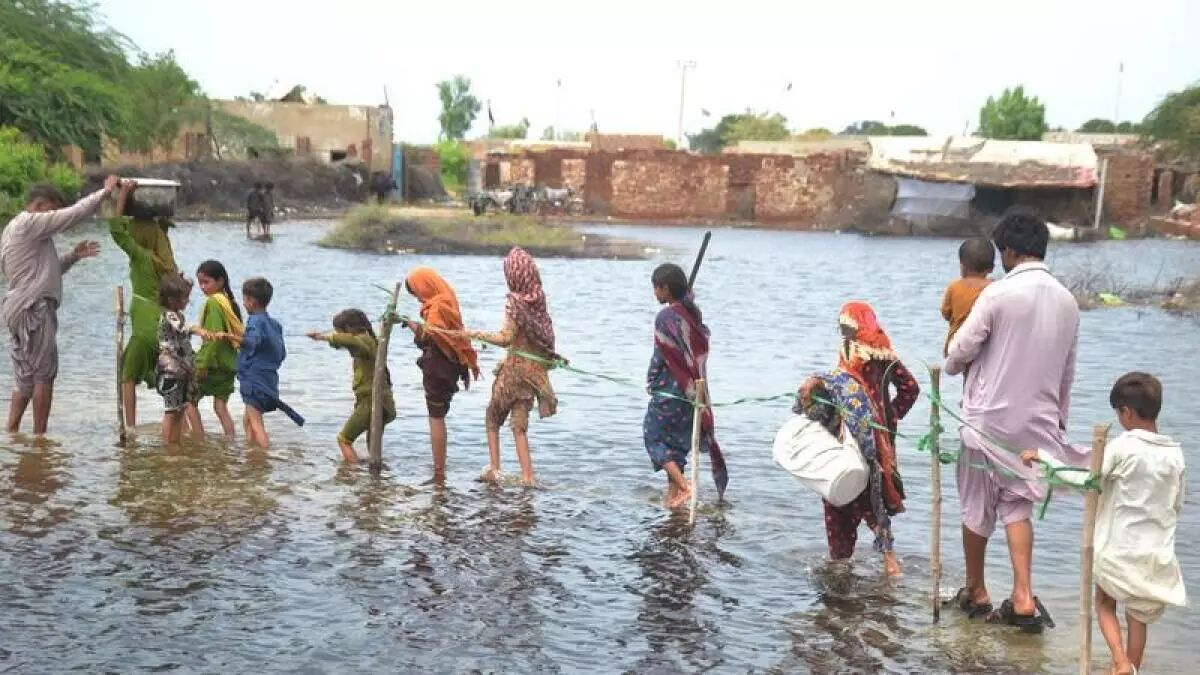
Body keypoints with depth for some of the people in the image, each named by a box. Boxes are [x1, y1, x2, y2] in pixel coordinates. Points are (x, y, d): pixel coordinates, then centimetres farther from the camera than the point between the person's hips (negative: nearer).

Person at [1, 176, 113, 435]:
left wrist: (73, 256, 14)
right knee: (44, 374, -4)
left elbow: (44, 270, 24)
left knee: (25, 377, 11)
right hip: (34, 308, -10)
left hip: (23, 308, 10)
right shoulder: (29, 223, -9)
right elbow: (75, 213, -13)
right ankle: (39, 437, 0)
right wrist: (105, 190, -4)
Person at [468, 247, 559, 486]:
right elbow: (545, 334, 11)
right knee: (519, 423, 8)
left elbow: (505, 338, -19)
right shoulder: (539, 298, 3)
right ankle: (527, 475, 2)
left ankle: (494, 468, 7)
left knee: (493, 416, 11)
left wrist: (476, 334, -14)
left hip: (517, 366, -6)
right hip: (536, 367, 6)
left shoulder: (516, 302, -16)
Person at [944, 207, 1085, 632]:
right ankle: (1023, 599, 2)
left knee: (977, 508, 11)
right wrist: (1058, 421, 21)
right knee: (1017, 506, 14)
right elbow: (1068, 371, 11)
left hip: (990, 418, -5)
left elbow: (960, 351, -11)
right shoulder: (1067, 301, 3)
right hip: (1039, 422, 5)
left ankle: (975, 592, 26)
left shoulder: (999, 293, -16)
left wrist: (951, 367, 12)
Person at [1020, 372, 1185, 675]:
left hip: (1120, 550, -4)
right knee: (1138, 618, 17)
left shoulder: (1123, 447, -16)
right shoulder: (1175, 453, 0)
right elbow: (1177, 505, 9)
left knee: (1105, 605, 17)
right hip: (1158, 554, 4)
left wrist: (1042, 456, -11)